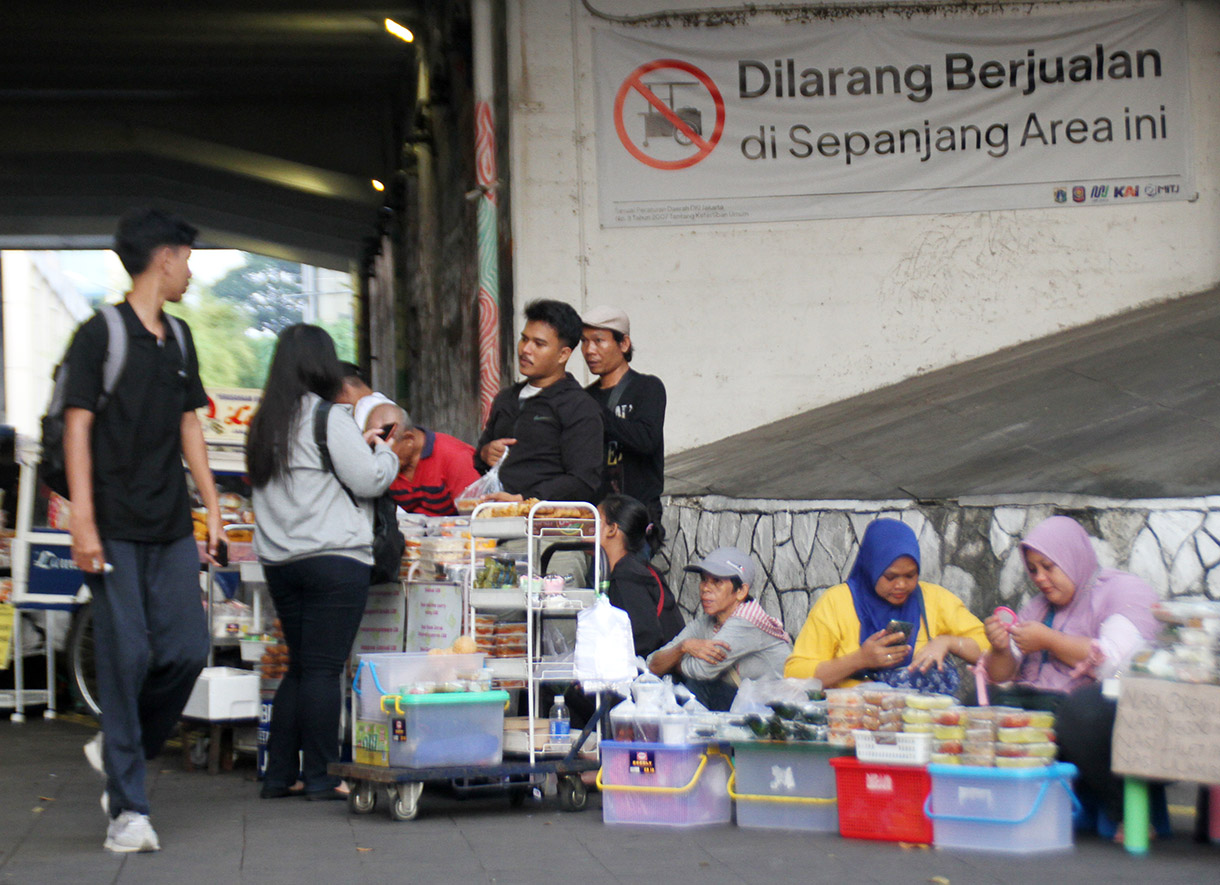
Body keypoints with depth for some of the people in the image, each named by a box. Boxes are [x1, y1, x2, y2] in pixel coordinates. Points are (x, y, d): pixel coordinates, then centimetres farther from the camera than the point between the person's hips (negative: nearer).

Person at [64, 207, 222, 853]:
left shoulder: (178, 339, 16)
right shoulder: (101, 335, -4)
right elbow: (78, 426, -8)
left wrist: (211, 504, 16)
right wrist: (82, 519, -15)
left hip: (171, 528, 6)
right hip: (116, 528, -6)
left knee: (187, 651, 0)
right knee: (126, 657, -6)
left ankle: (120, 747, 24)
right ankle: (127, 809, 0)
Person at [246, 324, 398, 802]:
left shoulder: (264, 423, 12)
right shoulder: (329, 418, -9)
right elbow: (370, 479, -10)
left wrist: (358, 444, 22)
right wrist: (384, 451, 10)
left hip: (279, 561, 7)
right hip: (334, 558, -7)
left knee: (299, 666, 14)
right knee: (323, 669, -4)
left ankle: (279, 774, 14)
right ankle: (318, 777, -1)